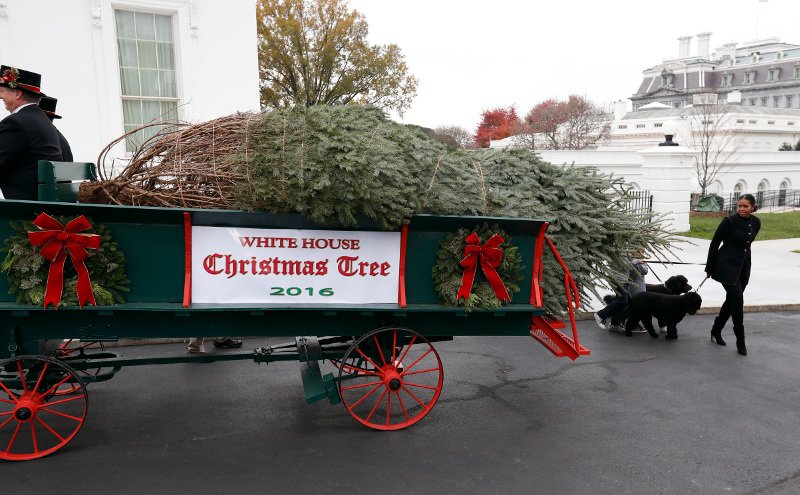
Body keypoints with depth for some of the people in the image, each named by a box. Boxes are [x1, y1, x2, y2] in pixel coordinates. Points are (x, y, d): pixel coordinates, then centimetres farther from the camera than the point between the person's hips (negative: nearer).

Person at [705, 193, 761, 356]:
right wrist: (709, 268, -5)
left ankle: (716, 332, 29)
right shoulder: (729, 221, -14)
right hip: (727, 265, -6)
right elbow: (714, 244, -8)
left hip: (744, 266, 6)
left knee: (732, 300, 12)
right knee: (737, 300, -9)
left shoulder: (756, 223, 3)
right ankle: (740, 341, 3)